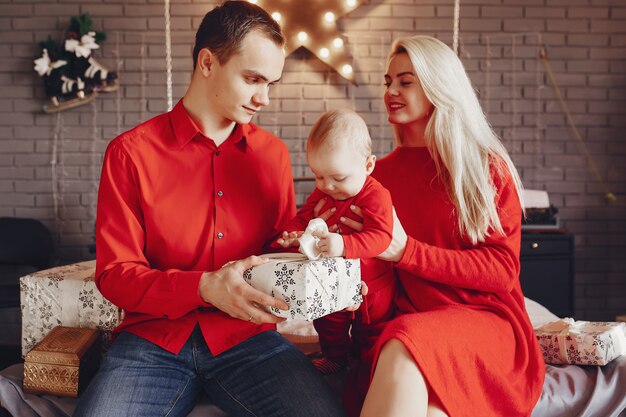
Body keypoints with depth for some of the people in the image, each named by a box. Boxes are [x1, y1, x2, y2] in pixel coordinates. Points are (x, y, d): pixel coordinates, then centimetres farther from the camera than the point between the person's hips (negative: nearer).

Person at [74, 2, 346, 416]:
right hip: (154, 337, -2)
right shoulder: (131, 153, -1)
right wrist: (205, 288, -21)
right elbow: (115, 274, -4)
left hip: (247, 336, 2)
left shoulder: (273, 153, 9)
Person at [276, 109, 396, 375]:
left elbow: (379, 237, -36)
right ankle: (334, 357, 49)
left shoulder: (376, 196, -26)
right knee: (329, 326, 26)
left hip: (369, 286, -6)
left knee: (369, 337, 14)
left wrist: (344, 245, -52)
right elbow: (303, 218, 7)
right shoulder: (321, 193, -4)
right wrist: (292, 234, -16)